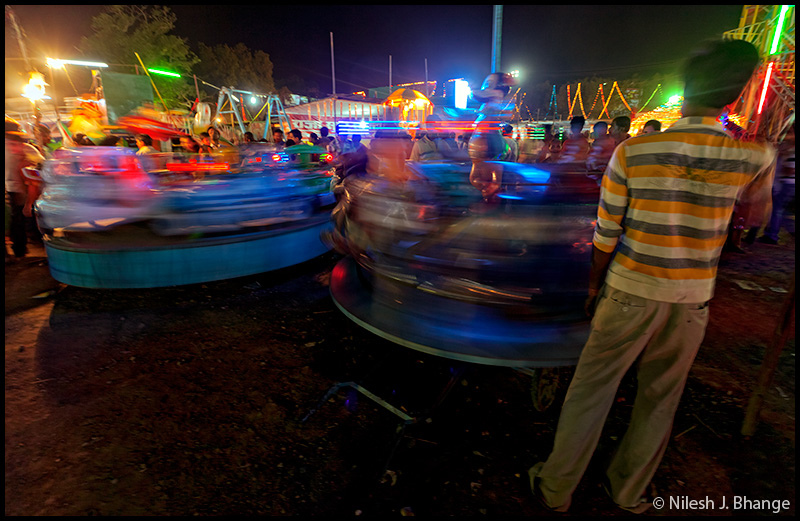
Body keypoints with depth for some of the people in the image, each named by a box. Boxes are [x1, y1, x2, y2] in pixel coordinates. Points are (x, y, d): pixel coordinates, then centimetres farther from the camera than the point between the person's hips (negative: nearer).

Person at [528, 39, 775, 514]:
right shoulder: (755, 157, -6)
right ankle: (629, 491, 40)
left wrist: (595, 285, 8)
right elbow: (758, 214, 16)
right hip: (691, 301, 2)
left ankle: (557, 488, 26)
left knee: (591, 390, 10)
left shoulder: (634, 150, -10)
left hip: (629, 293, -2)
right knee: (660, 398, 19)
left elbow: (606, 233, -7)